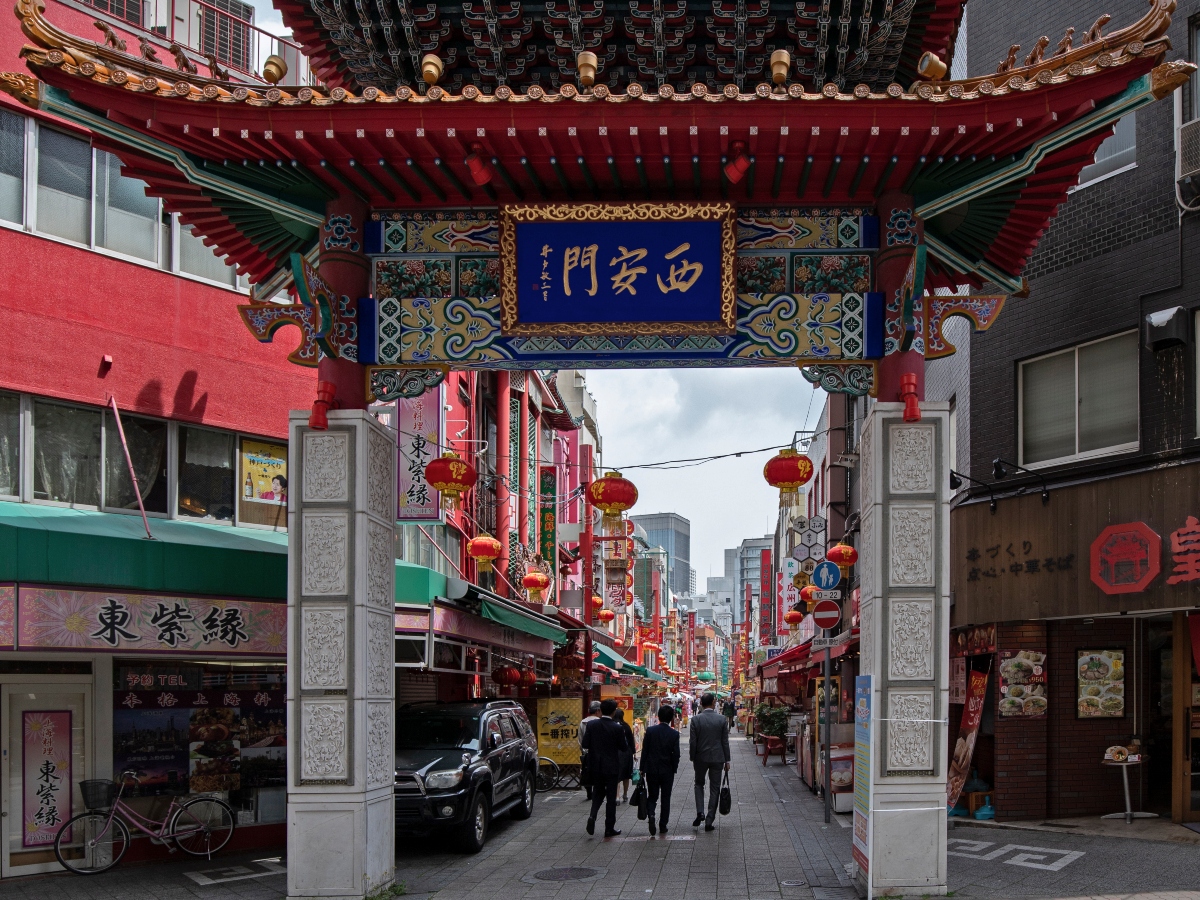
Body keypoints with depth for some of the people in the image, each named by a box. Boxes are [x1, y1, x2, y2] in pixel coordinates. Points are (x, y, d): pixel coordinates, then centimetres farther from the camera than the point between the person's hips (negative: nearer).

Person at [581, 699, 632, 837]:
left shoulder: (592, 725, -6)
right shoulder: (617, 728, -14)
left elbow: (585, 744, -3)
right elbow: (624, 747, -7)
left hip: (596, 766, 3)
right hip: (611, 767, -3)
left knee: (597, 792, 18)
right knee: (611, 796, 7)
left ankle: (592, 816, -7)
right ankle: (609, 828, 10)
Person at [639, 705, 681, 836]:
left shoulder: (650, 730, -7)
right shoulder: (674, 734, -8)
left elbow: (644, 751, -4)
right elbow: (676, 754, -6)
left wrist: (642, 769, 4)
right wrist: (674, 769, 8)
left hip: (652, 769, 0)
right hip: (667, 771, 0)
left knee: (652, 796, 11)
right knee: (666, 798, 10)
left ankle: (650, 815, -16)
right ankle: (663, 825, 12)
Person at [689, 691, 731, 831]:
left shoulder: (695, 720, -9)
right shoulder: (722, 719, -5)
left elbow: (692, 741, -6)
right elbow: (725, 741, -1)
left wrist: (692, 758, 6)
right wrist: (727, 760, 6)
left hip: (701, 758, 0)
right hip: (717, 758, 0)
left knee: (699, 784, 20)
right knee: (714, 789, 8)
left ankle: (700, 813, 1)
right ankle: (709, 821, 7)